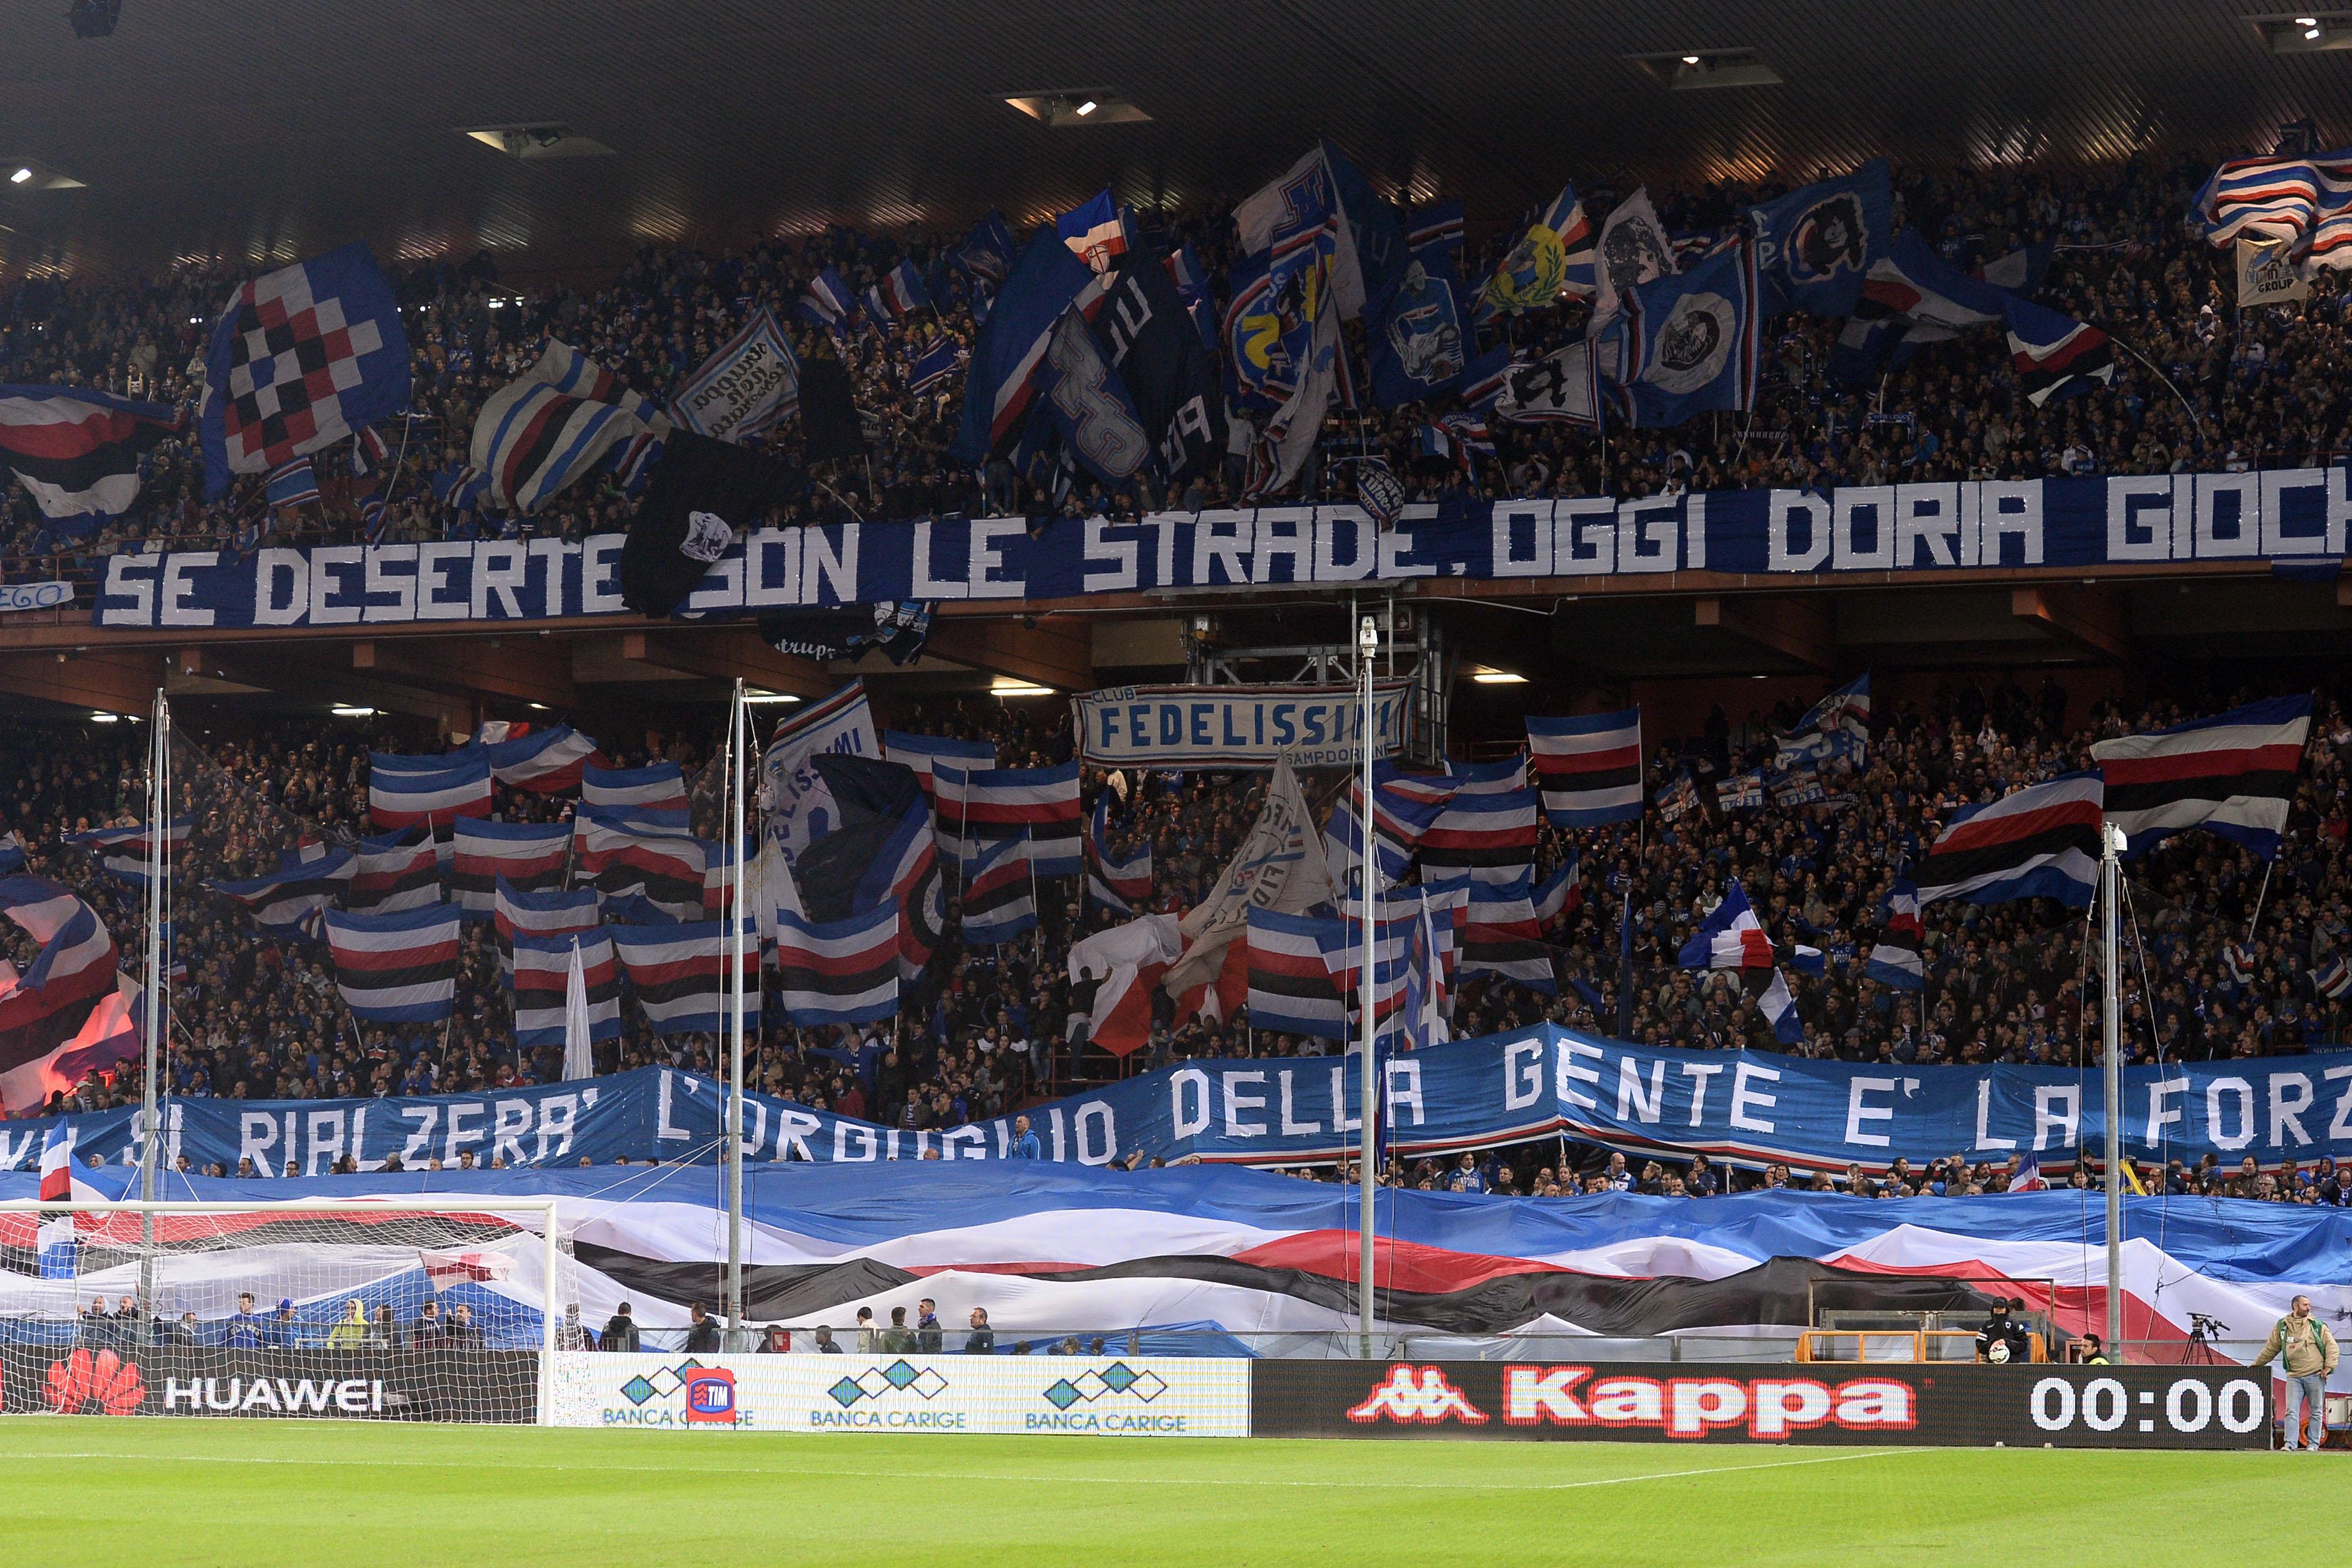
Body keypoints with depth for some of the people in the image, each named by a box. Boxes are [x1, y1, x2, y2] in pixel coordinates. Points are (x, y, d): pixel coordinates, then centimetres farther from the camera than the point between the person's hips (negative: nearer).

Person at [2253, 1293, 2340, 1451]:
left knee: (2317, 1412, 3)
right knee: (2292, 1412, -6)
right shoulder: (2281, 1327, 9)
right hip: (2294, 1377, 1)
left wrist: (2328, 1367, -6)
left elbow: (2331, 1346, 5)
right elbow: (2271, 1349, 19)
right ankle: (2290, 1444, -7)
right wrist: (2256, 1365, 24)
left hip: (2316, 1376, -1)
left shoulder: (2318, 1326, 5)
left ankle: (2314, 1444, 10)